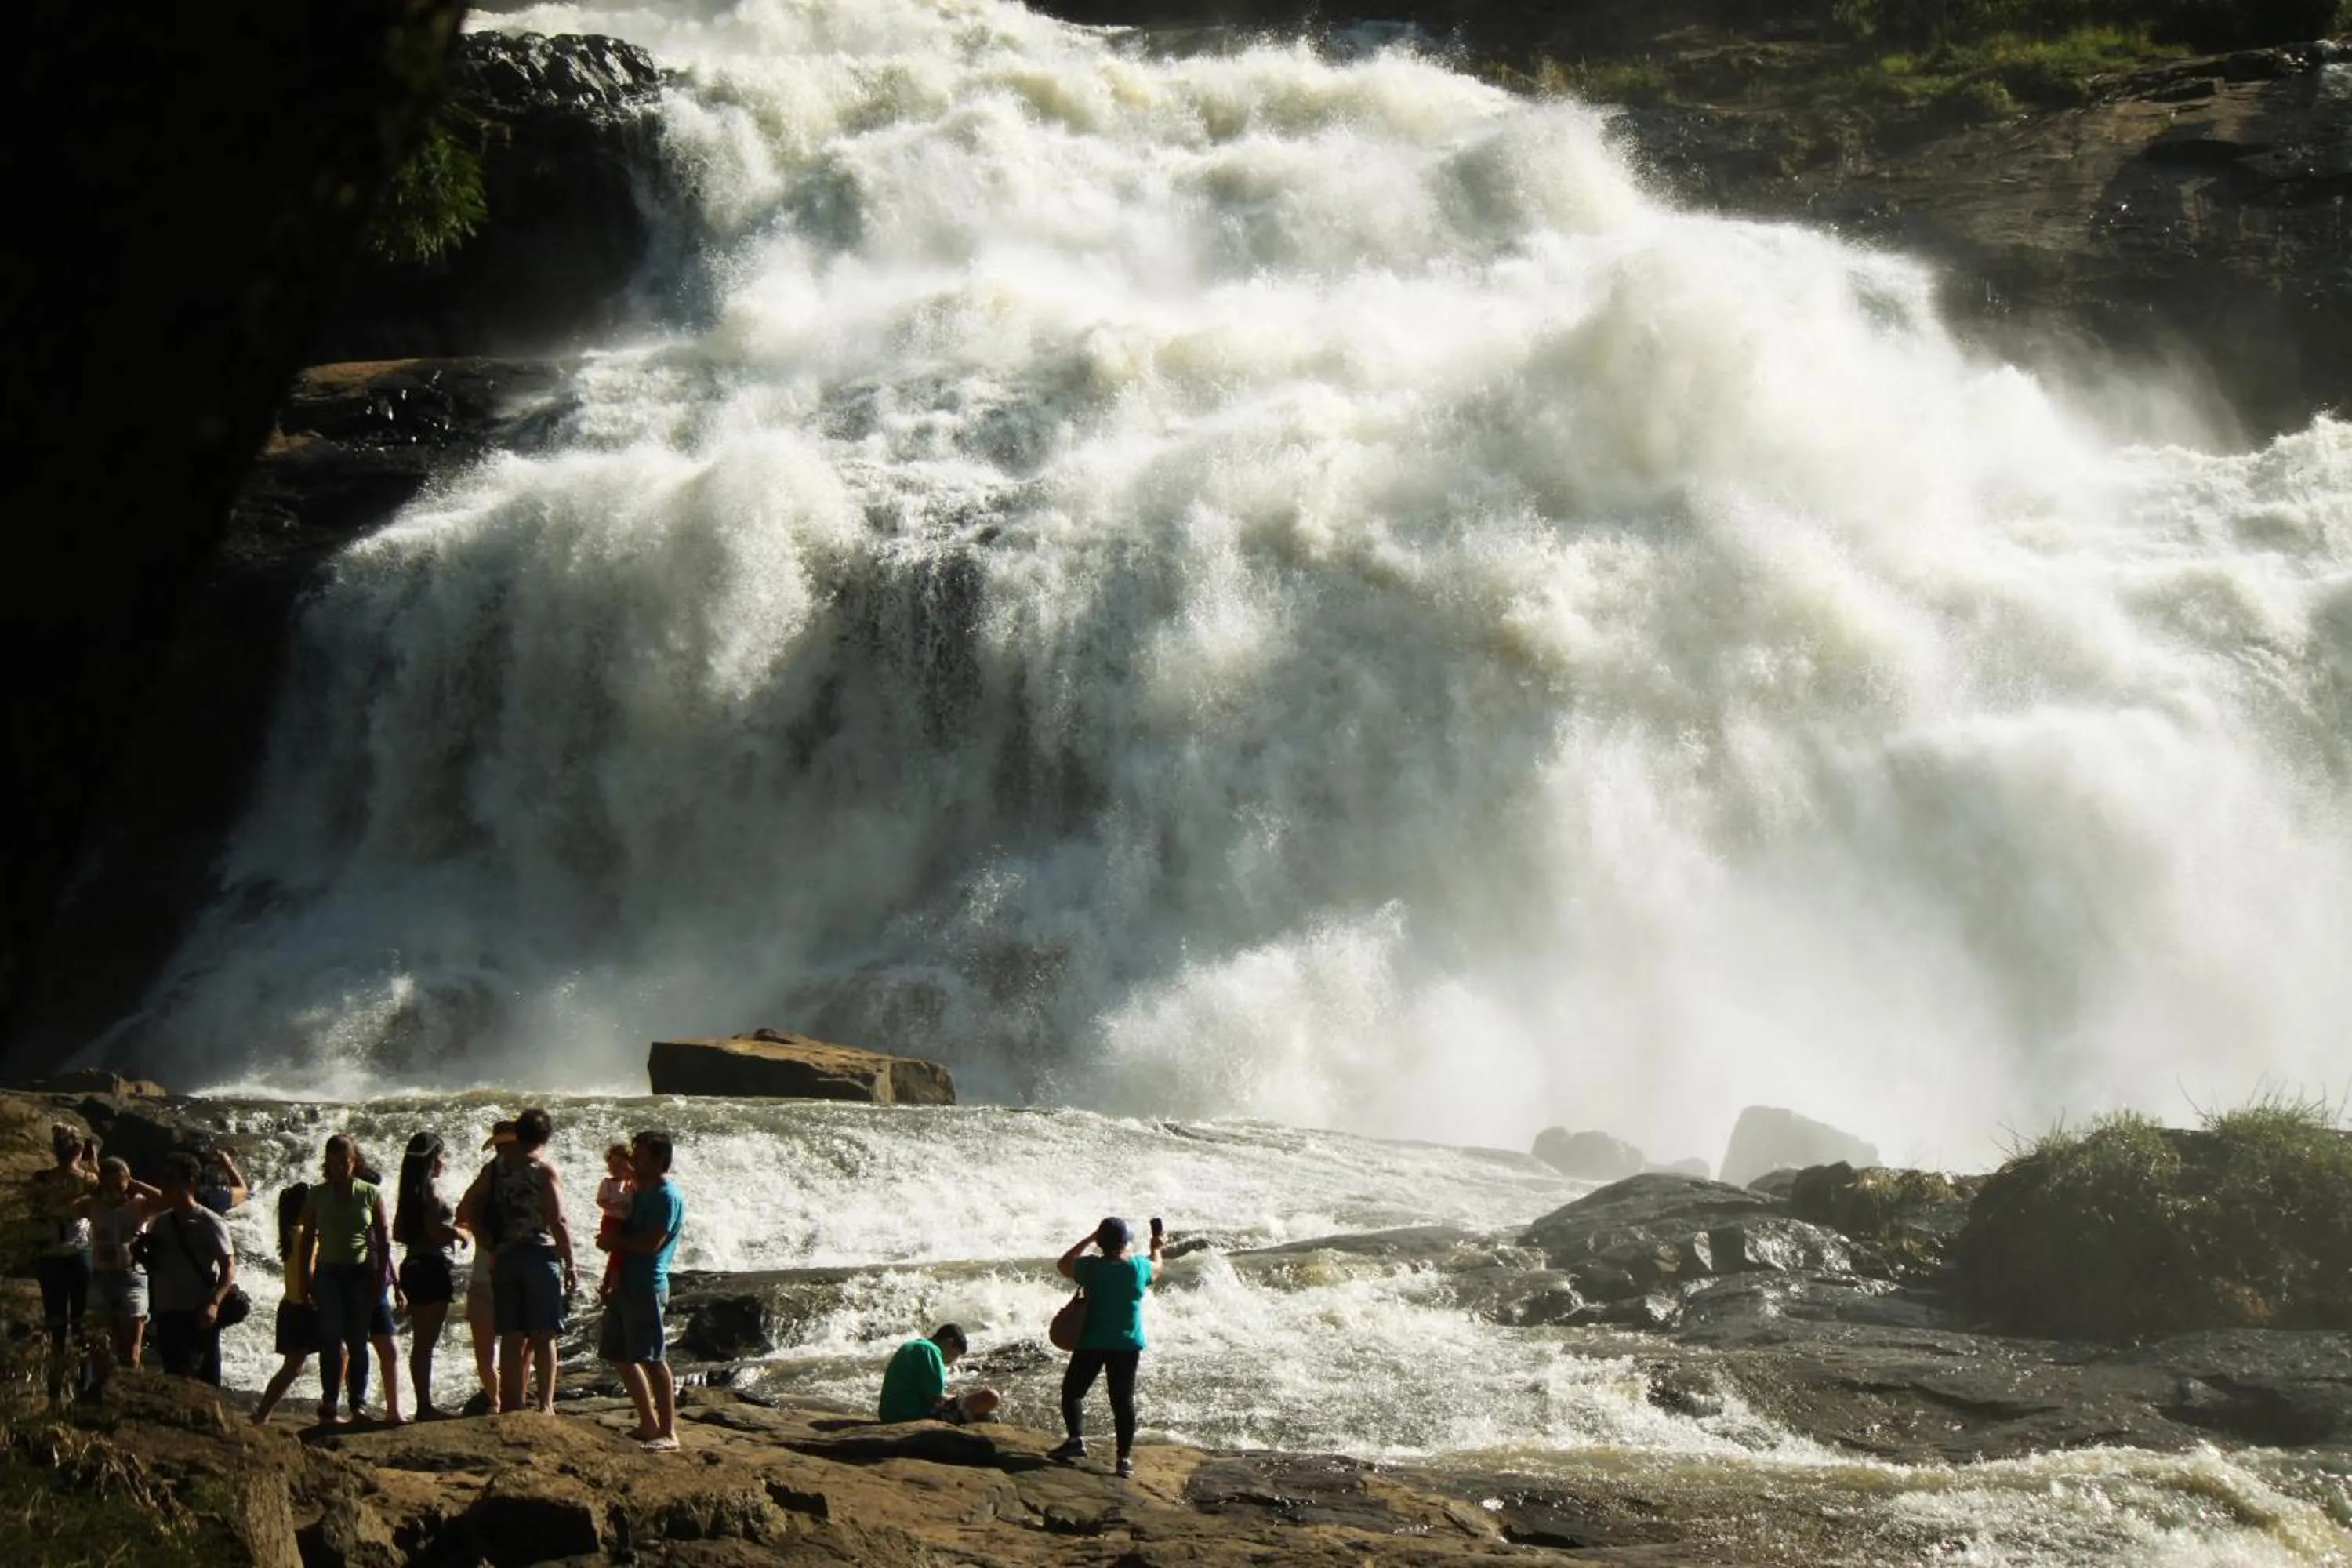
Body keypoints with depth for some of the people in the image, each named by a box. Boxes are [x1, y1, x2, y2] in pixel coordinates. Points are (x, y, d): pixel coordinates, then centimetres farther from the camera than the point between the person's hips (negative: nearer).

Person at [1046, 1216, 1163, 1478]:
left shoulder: (1091, 1268, -9)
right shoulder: (1140, 1267, -4)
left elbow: (1063, 1265, 11)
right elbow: (1156, 1269, 21)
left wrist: (1089, 1239, 17)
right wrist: (1156, 1248, 41)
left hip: (1091, 1344, -2)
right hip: (1127, 1346, 2)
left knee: (1072, 1390, 12)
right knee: (1123, 1399, 3)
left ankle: (1076, 1438, -3)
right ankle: (1125, 1456, 1)